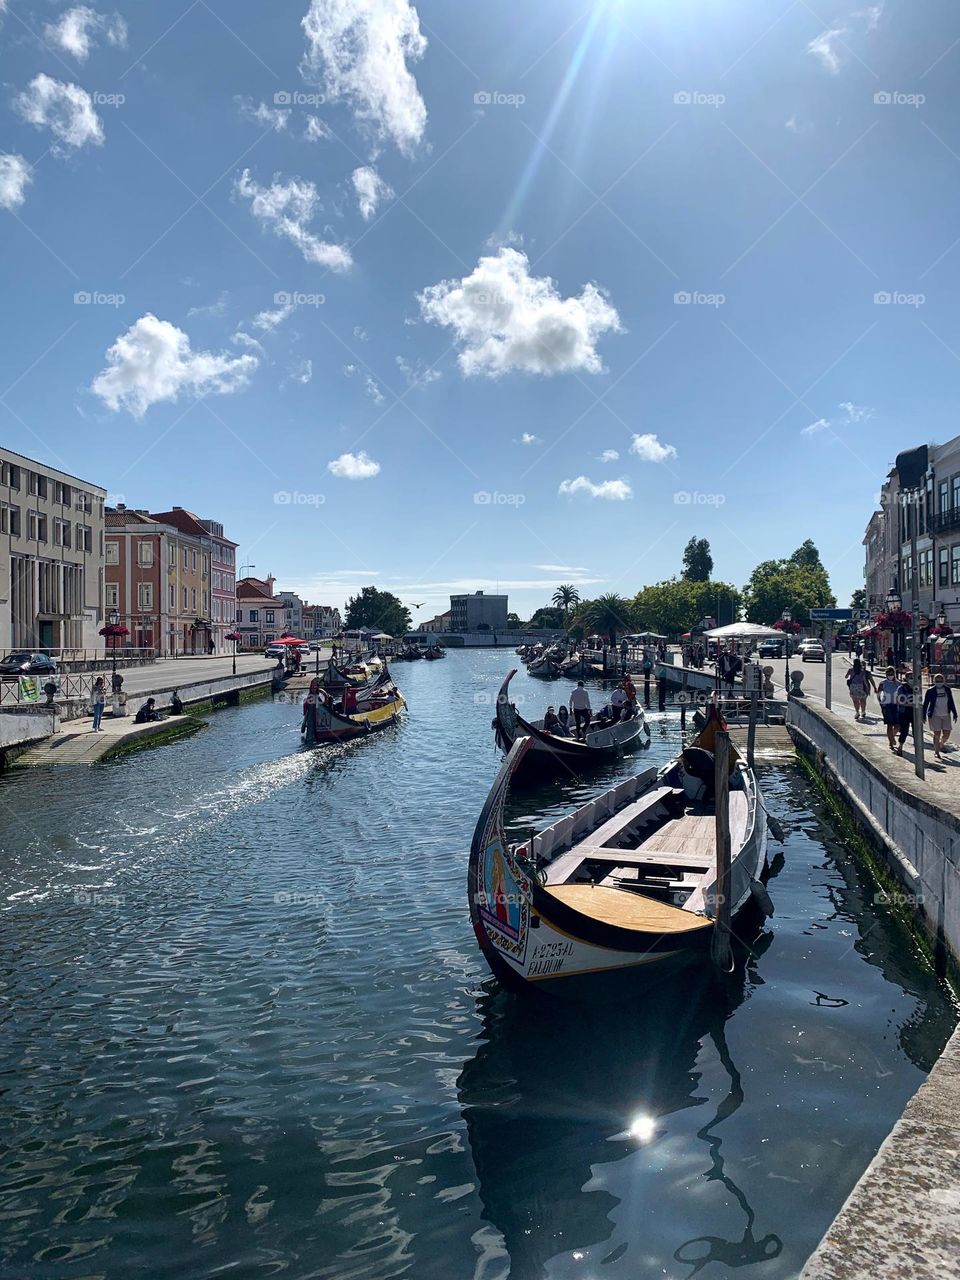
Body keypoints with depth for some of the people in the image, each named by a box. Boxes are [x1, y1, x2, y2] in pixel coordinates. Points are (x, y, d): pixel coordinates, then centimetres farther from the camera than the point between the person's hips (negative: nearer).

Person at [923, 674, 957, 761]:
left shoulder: (948, 690, 3)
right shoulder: (930, 691, -7)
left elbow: (952, 703, 11)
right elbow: (925, 704, -4)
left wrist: (954, 714, 10)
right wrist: (924, 716, -6)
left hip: (946, 715, 4)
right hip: (935, 716, -3)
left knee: (946, 734, 3)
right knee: (937, 734, -1)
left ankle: (941, 744, 33)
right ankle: (936, 752, 14)